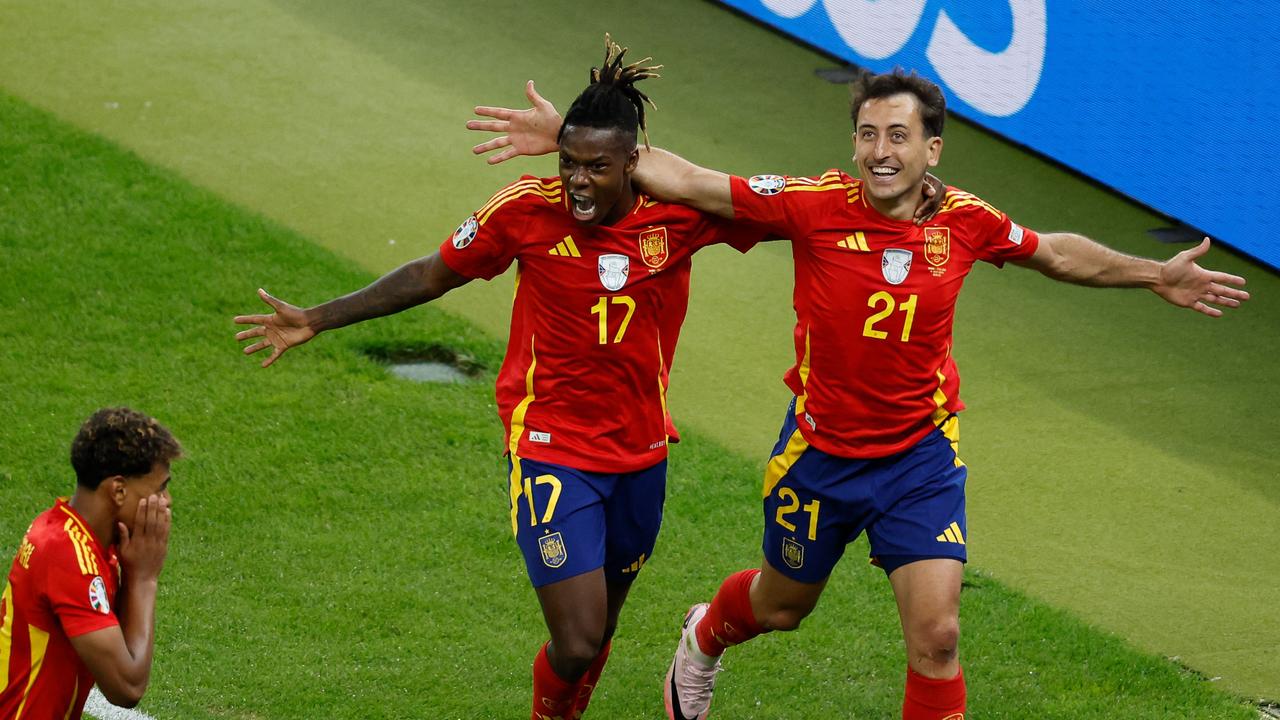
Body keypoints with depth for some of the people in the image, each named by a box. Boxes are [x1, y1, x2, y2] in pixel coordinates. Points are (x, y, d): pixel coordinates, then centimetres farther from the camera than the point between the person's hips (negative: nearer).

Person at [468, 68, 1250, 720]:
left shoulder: (964, 221, -12)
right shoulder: (815, 206, -19)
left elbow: (1055, 252, 10)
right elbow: (682, 180, -17)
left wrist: (1155, 276, 11)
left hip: (921, 455, 0)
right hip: (822, 449, 0)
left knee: (937, 635, -12)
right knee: (783, 603, 24)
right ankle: (707, 638, 60)